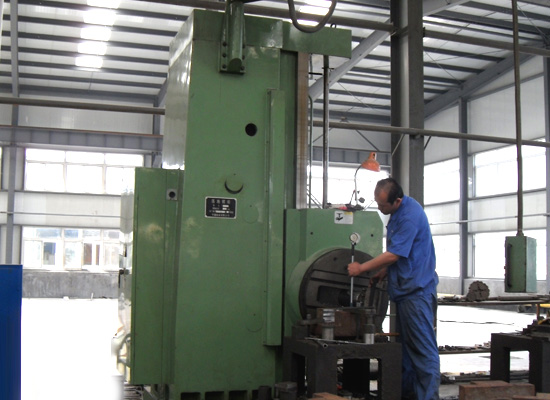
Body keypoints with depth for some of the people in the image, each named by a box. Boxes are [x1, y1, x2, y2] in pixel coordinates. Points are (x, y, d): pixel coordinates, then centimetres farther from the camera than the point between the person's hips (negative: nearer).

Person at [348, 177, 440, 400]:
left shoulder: (410, 216, -20)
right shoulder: (398, 212, 11)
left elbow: (393, 255, -19)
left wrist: (361, 268, -9)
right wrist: (384, 271, 10)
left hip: (417, 291, -10)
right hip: (405, 290, 10)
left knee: (423, 349, -6)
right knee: (406, 347, 15)